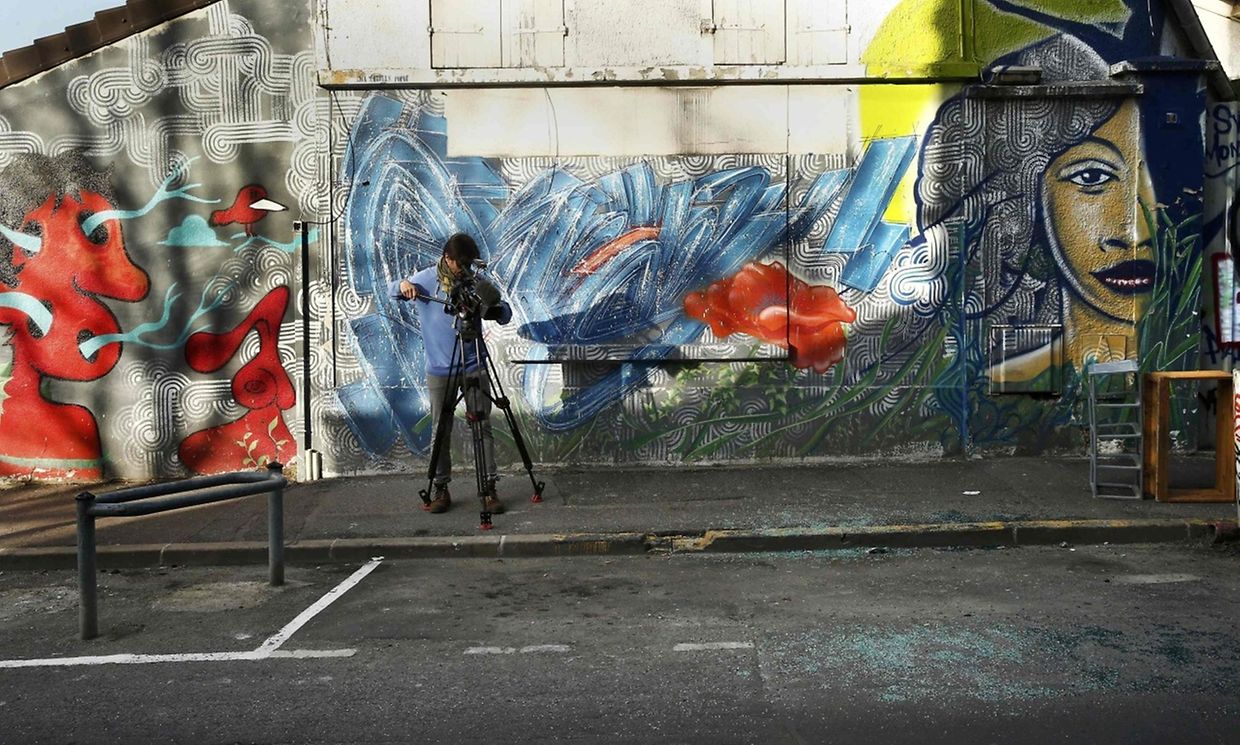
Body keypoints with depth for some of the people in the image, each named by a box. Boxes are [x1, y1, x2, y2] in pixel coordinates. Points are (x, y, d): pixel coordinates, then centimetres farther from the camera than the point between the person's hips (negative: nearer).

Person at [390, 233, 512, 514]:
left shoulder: (475, 281, 2)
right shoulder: (426, 278, 2)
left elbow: (506, 314, 4)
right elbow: (392, 291, 13)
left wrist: (494, 308, -20)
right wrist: (403, 285, -11)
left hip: (474, 367, 0)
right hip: (439, 370, 0)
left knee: (483, 427, -2)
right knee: (440, 430, 4)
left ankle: (489, 488, 3)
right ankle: (441, 488, 15)